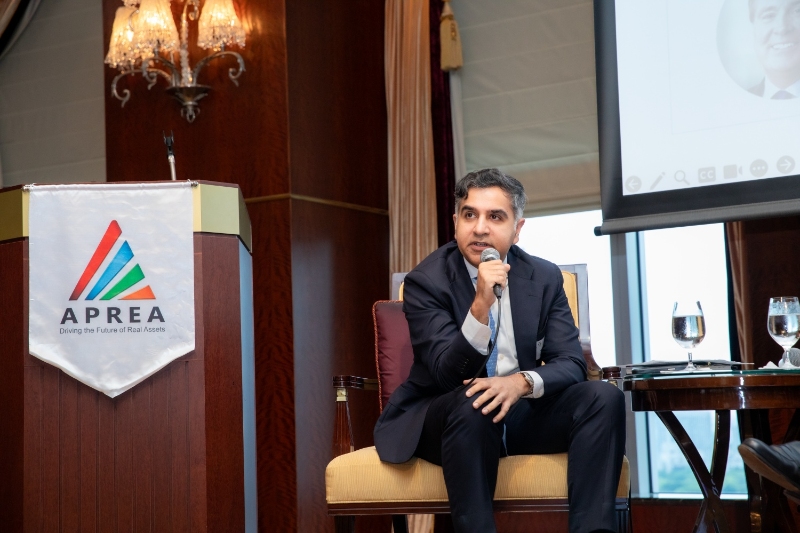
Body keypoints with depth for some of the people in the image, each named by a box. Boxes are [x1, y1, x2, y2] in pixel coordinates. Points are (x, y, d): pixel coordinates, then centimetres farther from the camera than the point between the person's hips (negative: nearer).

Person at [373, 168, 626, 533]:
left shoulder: (545, 277, 3)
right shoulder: (426, 280, -9)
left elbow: (571, 364, -5)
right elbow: (447, 375, -18)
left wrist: (522, 382, -27)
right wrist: (480, 306, -34)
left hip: (521, 412, 4)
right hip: (443, 417, -4)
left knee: (605, 397, -20)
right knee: (472, 402, -37)